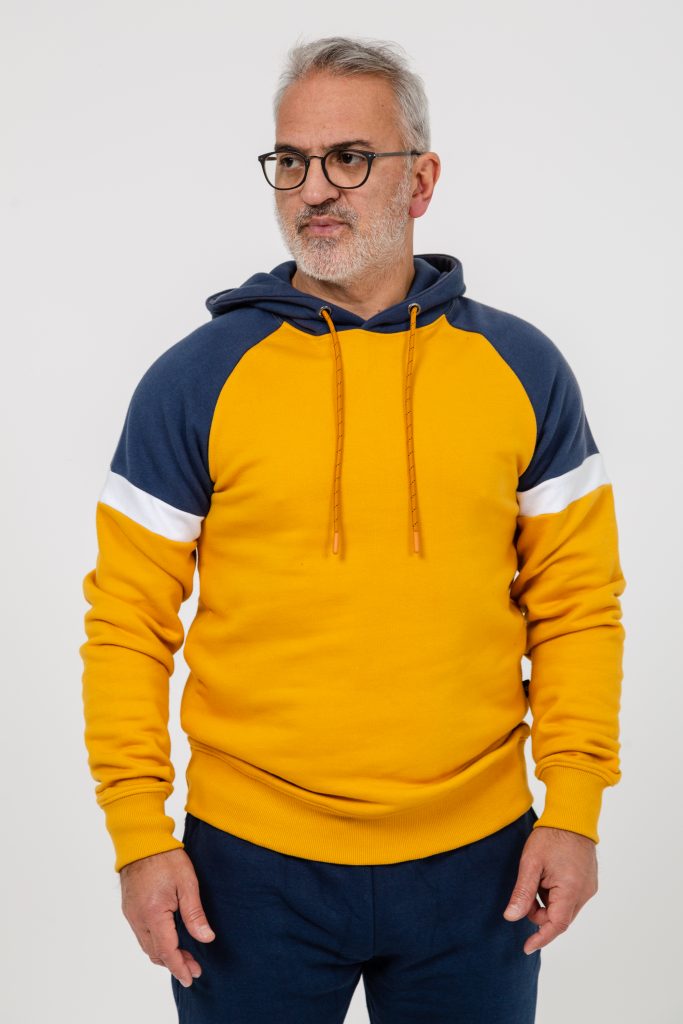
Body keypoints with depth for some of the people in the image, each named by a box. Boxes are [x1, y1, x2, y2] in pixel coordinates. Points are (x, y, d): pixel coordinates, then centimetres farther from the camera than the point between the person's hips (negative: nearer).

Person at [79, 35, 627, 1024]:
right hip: (252, 865, -1)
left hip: (479, 861, 1)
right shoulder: (195, 382, -3)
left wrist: (575, 807, -2)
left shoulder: (523, 369, 2)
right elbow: (129, 620, -2)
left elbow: (577, 602, 4)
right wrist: (139, 833, -7)